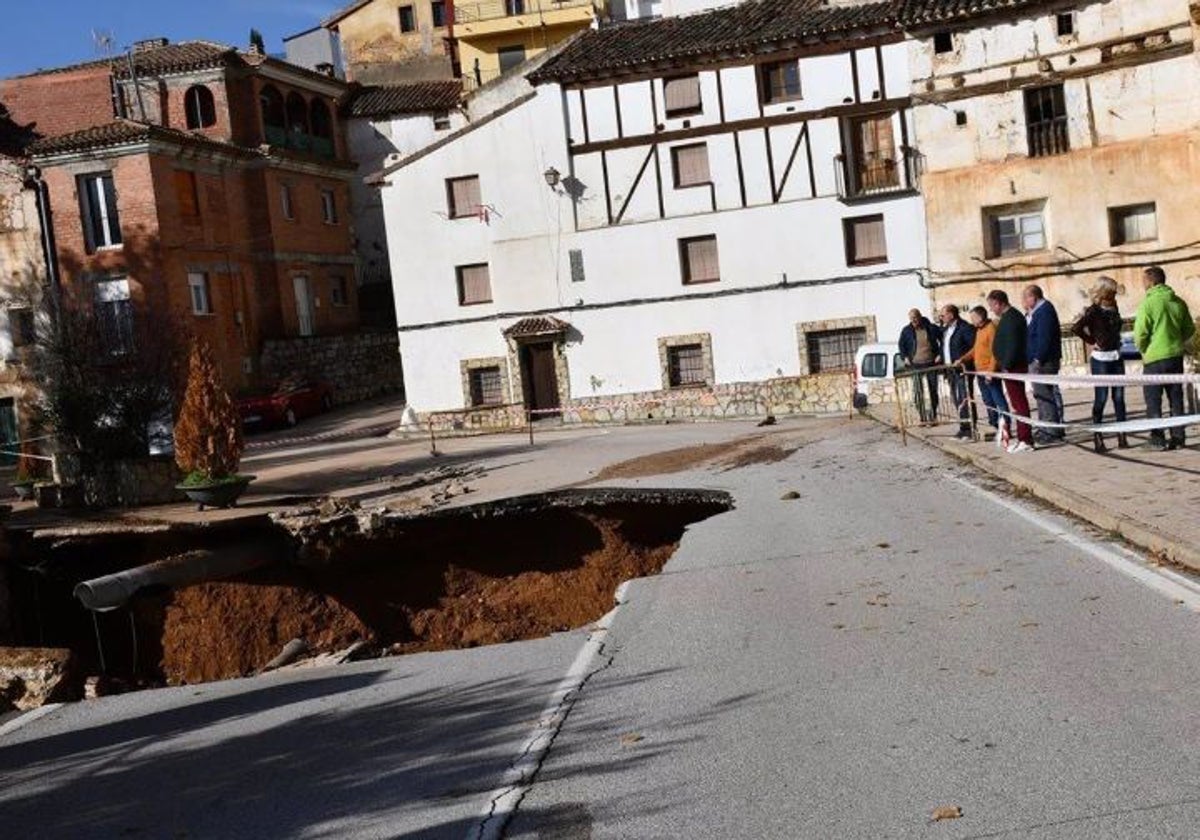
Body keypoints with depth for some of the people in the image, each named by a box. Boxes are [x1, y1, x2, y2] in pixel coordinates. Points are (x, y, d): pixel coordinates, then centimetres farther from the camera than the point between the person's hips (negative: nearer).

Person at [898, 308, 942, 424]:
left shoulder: (931, 328, -2)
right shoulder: (906, 331, 2)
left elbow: (942, 341, 8)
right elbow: (901, 345, 13)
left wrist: (939, 354, -1)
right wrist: (905, 357, 1)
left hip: (931, 363, 0)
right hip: (915, 365, 0)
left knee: (933, 390, 6)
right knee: (918, 392, -5)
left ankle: (933, 415, 18)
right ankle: (922, 417, 1)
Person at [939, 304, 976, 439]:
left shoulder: (965, 328, -11)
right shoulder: (945, 329, 15)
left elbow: (974, 347, -16)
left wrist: (962, 361, -19)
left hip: (962, 369, -9)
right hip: (950, 370, 9)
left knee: (964, 399, -9)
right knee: (957, 400, 12)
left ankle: (969, 429, -6)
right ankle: (963, 427, 18)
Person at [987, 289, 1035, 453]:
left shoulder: (1010, 319, -16)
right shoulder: (1011, 316, 16)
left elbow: (1012, 346, -23)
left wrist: (1006, 366, -20)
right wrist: (1004, 365, 18)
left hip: (1012, 368, -11)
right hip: (1012, 367, 11)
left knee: (1019, 403, -8)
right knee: (1018, 402, 14)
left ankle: (1026, 440, -6)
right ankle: (1022, 437, 21)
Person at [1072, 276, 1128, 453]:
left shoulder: (1113, 308, 9)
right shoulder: (1093, 311, -10)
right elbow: (1076, 328, -22)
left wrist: (1117, 343, 8)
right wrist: (1091, 342, -12)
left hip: (1117, 357, 6)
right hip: (1101, 360, -6)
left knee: (1119, 397, 5)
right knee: (1101, 397, -2)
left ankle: (1122, 436, 8)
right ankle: (1097, 437, 5)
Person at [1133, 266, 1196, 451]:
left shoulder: (1148, 303, -14)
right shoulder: (1178, 302, 5)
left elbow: (1140, 334, -17)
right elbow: (1190, 329, 10)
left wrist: (1144, 351, 1)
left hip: (1154, 359, -6)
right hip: (1176, 357, 6)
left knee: (1153, 401, 3)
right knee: (1176, 399, 13)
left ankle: (1158, 439, 2)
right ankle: (1178, 437, 15)